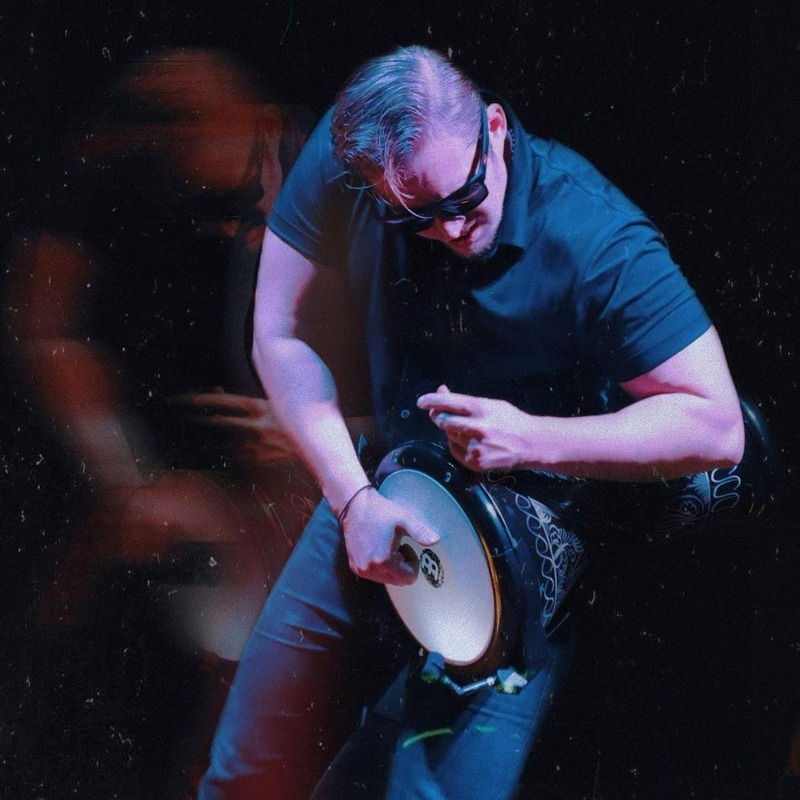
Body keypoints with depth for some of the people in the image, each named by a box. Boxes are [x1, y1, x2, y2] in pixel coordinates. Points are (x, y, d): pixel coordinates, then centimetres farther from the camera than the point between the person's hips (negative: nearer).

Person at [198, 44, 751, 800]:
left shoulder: (594, 239, -26)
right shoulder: (342, 156, -15)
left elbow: (717, 425, -22)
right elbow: (279, 336, -7)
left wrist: (530, 440, -32)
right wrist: (354, 496, -19)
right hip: (383, 490, 4)